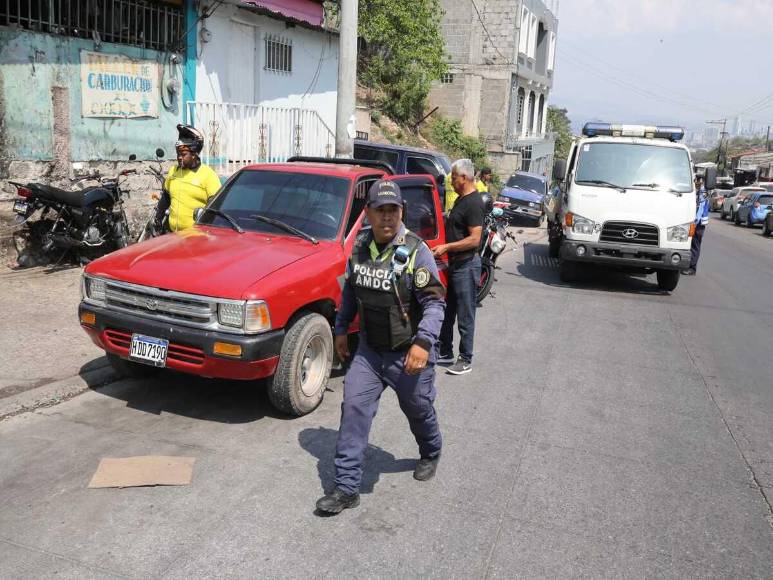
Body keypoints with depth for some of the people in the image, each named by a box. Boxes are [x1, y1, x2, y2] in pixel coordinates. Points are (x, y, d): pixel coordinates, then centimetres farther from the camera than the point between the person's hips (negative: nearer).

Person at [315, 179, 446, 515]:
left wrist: (423, 342, -30)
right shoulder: (360, 247, 1)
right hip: (369, 351, 4)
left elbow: (434, 302, -19)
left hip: (409, 355, -4)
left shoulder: (416, 251, -17)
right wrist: (341, 329, 15)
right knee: (354, 407, -5)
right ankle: (347, 487, 3)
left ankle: (430, 455, 48)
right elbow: (350, 292, 15)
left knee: (419, 411, 16)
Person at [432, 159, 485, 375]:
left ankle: (465, 360, 11)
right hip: (455, 264, 10)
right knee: (447, 312, 16)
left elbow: (474, 239, -22)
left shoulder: (474, 203, -17)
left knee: (465, 316, 0)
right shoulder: (461, 199, 13)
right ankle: (445, 353, 28)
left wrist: (447, 247, -20)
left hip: (467, 265, -10)